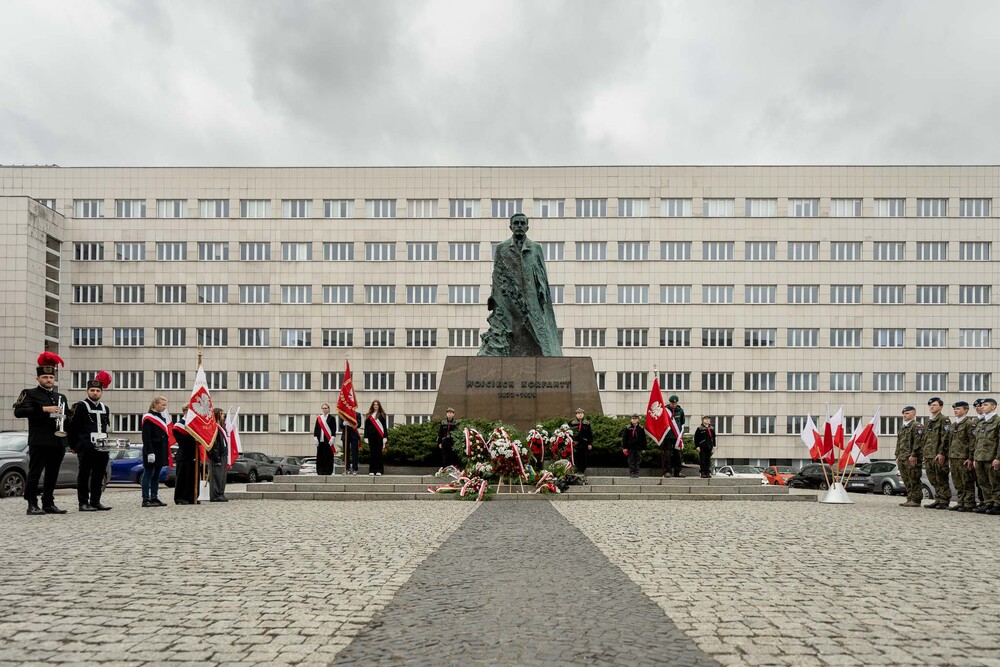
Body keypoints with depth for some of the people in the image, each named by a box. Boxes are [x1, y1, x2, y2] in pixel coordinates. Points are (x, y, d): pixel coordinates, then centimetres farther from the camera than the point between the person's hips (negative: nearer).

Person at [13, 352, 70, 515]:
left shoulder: (61, 397, 20)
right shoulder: (30, 394, 2)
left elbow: (67, 416, 29)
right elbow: (18, 411, -13)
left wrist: (65, 418, 4)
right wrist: (43, 409, -21)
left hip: (58, 443, 6)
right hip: (39, 442, -5)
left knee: (52, 475, 8)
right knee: (35, 474, -4)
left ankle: (49, 504, 14)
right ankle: (32, 505, 2)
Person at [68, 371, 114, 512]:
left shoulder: (105, 408, 17)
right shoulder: (80, 406, -2)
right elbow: (72, 427, -3)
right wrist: (73, 445, -4)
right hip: (86, 448, -6)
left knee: (99, 475, 8)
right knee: (84, 475, 0)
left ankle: (95, 502, 14)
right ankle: (83, 503, 4)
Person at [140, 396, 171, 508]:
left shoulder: (162, 417, 15)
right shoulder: (148, 418, -10)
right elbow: (146, 437, -16)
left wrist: (166, 452, 16)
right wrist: (150, 452, -22)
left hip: (161, 452, 8)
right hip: (152, 451, -8)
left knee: (156, 475, 11)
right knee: (148, 474, -3)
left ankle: (154, 498, 16)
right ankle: (145, 499, 0)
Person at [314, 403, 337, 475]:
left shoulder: (332, 418, 3)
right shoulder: (318, 418, 13)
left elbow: (334, 429, -2)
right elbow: (316, 428, 12)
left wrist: (332, 438, -11)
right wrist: (315, 438, 2)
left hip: (328, 441, -3)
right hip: (320, 440, 3)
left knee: (328, 456, -3)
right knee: (320, 456, 3)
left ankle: (328, 471, 1)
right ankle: (320, 471, 8)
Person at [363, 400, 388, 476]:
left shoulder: (381, 415, 5)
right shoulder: (369, 416, 10)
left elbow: (385, 426, 2)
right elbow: (366, 426, 10)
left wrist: (385, 437, -5)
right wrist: (366, 437, 3)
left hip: (379, 436, -2)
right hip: (371, 436, 2)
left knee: (379, 453, -1)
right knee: (372, 453, 4)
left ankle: (379, 470, 3)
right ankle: (372, 470, 8)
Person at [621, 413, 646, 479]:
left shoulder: (641, 428, 4)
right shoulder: (627, 428, 1)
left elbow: (643, 439, 7)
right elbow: (624, 438, 1)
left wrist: (643, 448, 3)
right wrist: (624, 447, -4)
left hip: (638, 448, 1)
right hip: (630, 448, -1)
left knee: (638, 461, 5)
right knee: (631, 461, 3)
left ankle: (636, 473, 13)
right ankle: (632, 473, 11)